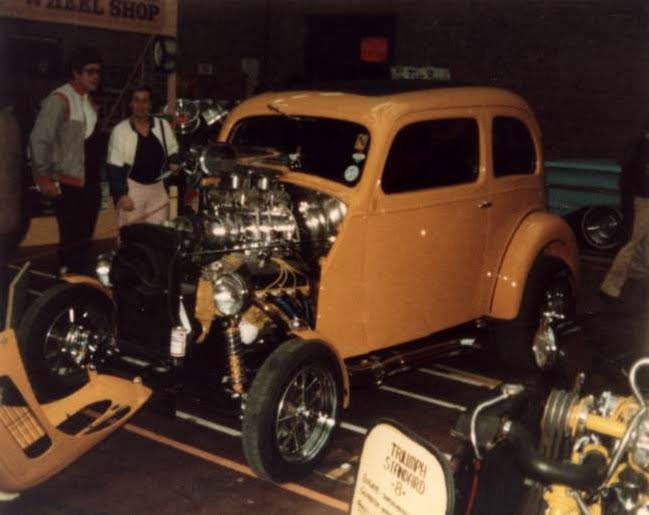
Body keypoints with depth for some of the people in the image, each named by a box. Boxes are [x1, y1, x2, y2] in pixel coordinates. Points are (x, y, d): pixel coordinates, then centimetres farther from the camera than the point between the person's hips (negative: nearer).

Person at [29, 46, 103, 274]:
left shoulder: (90, 102, 13)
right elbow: (39, 140, -16)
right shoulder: (59, 100, -12)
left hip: (90, 181, 8)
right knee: (72, 240, -7)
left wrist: (97, 175, 12)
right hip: (69, 183, -8)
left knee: (85, 238, 12)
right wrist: (44, 178, -15)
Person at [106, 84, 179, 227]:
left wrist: (174, 162, -8)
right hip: (131, 189, -3)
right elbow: (114, 167, -9)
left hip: (158, 189, 3)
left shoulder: (163, 125, 4)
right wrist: (121, 195, -15)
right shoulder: (120, 130, -7)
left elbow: (173, 153, 15)